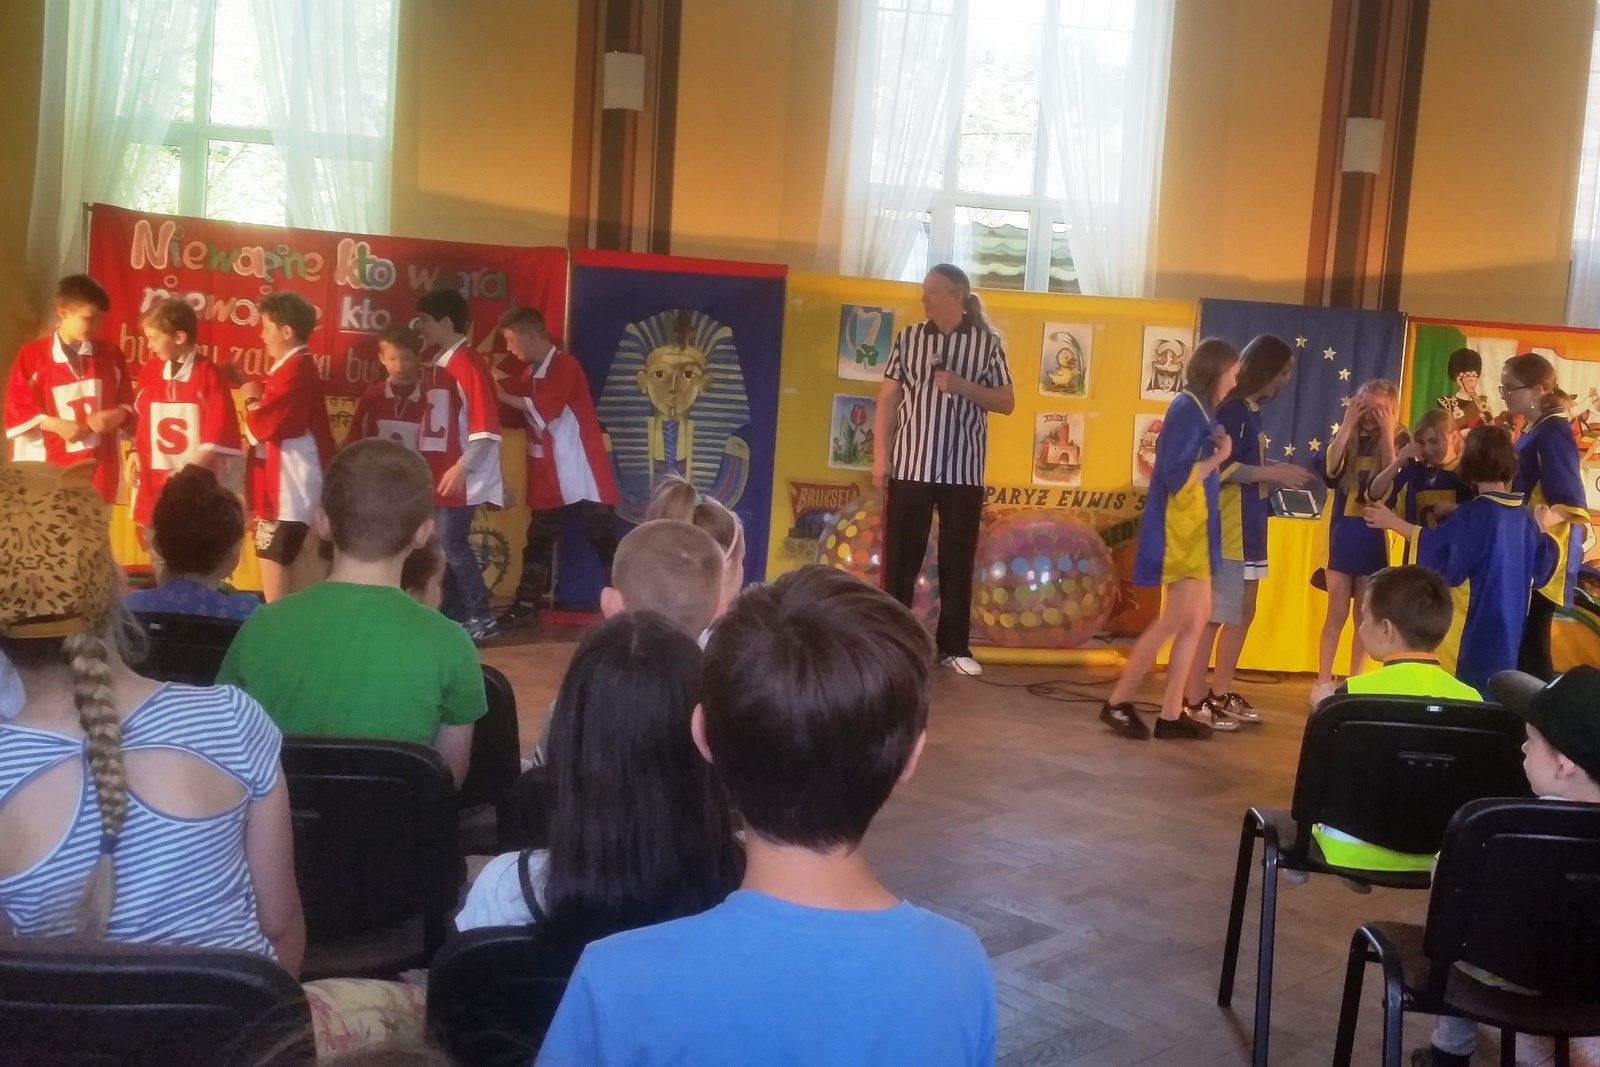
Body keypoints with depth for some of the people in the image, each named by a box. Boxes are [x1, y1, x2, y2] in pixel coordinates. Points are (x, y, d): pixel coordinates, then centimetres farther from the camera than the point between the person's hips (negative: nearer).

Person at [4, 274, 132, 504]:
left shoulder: (109, 356, 8)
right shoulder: (32, 355, -2)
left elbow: (127, 403, 12)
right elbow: (16, 410, -3)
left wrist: (115, 416, -10)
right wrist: (56, 425, -15)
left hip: (99, 465, 3)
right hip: (49, 467, -3)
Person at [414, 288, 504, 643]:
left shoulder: (469, 363, -12)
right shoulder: (437, 364, 14)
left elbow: (485, 425, -19)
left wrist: (462, 467, -23)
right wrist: (424, 465, 17)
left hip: (460, 476, -9)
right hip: (438, 474, 9)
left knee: (452, 544, -8)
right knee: (442, 544, 10)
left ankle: (481, 619, 1)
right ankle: (454, 615, 18)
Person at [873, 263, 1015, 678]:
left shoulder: (987, 342, 1)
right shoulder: (909, 338, 4)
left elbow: (1007, 403, 3)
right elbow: (888, 398, 6)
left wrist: (963, 386, -13)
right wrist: (880, 455, -1)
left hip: (963, 470, 0)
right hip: (910, 466, 1)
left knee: (958, 561, 6)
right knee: (900, 558, 2)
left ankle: (954, 647, 15)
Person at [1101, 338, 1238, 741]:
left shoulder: (1197, 408, 13)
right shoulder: (1188, 408, -15)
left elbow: (1193, 468, 9)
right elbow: (1176, 477, -20)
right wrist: (1219, 456, -12)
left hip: (1194, 527, 10)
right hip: (1181, 527, -10)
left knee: (1197, 618, 8)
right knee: (1176, 619, -7)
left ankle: (1171, 714, 11)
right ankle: (1118, 702, 2)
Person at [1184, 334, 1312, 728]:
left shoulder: (1250, 411, 14)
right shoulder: (1232, 409, -14)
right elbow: (1222, 467, -23)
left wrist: (1279, 472, 6)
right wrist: (1274, 473, -17)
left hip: (1248, 528, 10)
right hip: (1227, 529, -10)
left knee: (1243, 612, 14)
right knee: (1214, 614, -5)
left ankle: (1222, 694, 22)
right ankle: (1193, 701, 1)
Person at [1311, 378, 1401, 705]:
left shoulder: (1396, 444, 0)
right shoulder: (1344, 440, 3)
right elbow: (1329, 472, -17)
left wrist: (1387, 434, -17)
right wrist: (1347, 426, -16)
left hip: (1374, 538, 0)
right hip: (1342, 534, 0)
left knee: (1365, 616, 7)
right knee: (1337, 612, 0)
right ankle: (1323, 683, 7)